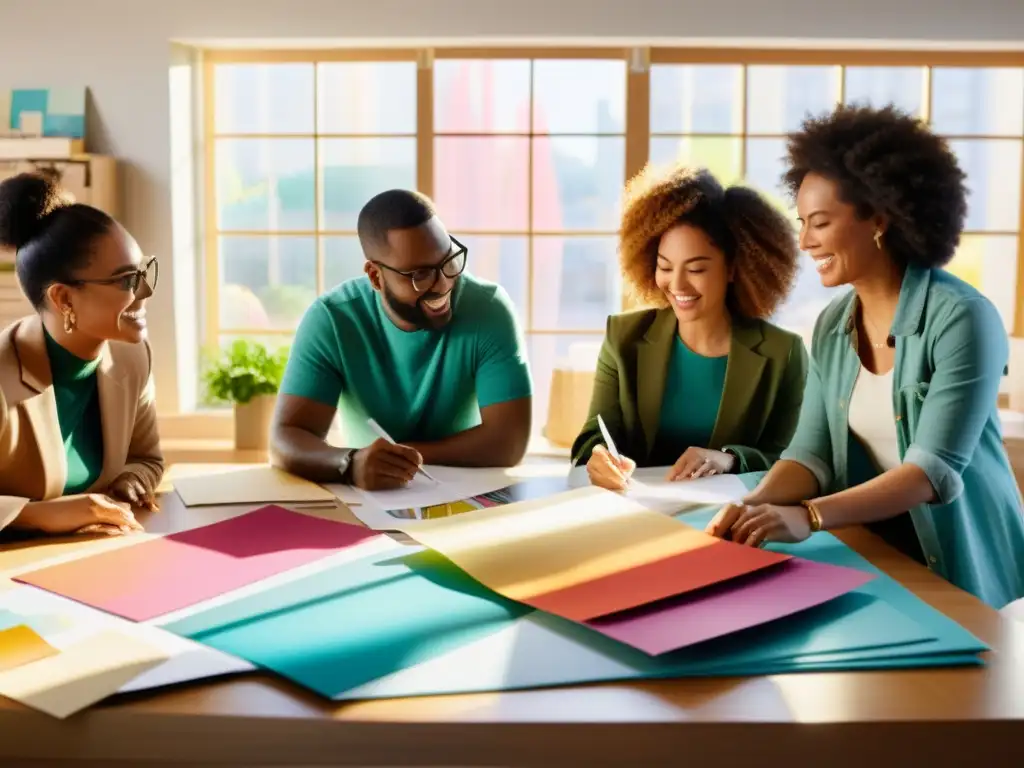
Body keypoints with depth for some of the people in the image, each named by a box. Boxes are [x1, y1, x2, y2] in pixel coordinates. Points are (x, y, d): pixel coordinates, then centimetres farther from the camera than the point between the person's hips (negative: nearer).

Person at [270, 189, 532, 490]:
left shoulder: (489, 309, -14)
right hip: (364, 499, 1)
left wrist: (400, 455, -20)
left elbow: (508, 441, -18)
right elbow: (286, 441, -20)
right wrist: (352, 464, -39)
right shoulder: (330, 319, -13)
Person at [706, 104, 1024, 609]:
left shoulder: (962, 319, -16)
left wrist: (808, 516, -35)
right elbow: (812, 452, 0)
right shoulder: (831, 326, 4)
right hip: (871, 555, 5)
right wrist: (756, 505, -21)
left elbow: (935, 468, -23)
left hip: (962, 570, -5)